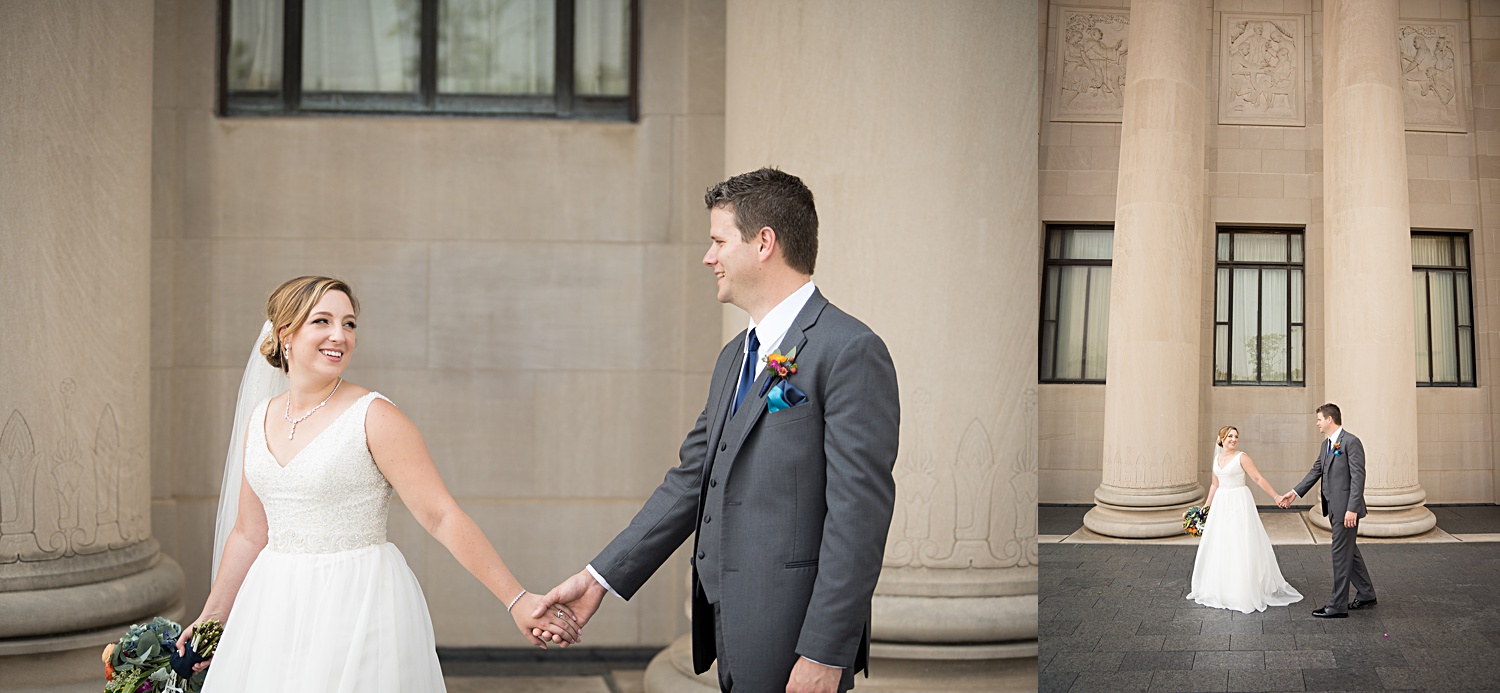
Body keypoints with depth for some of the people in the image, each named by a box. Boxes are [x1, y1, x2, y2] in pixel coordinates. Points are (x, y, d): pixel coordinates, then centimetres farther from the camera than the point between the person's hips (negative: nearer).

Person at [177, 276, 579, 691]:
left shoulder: (374, 417, -12)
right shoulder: (260, 420, 6)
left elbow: (441, 517, -16)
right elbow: (249, 533, 16)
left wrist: (517, 600, -21)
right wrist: (213, 616, 22)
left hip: (359, 607, -5)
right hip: (276, 609, 6)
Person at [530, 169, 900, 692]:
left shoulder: (850, 351, -12)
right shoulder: (735, 356, 16)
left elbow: (858, 512, -17)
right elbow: (691, 481, 16)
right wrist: (600, 577, 11)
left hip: (794, 642, -8)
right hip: (734, 629, 8)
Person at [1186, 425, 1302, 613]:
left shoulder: (1242, 457, -8)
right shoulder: (1217, 459, 11)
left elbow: (1258, 479, -11)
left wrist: (1276, 496, -17)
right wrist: (1206, 505, 19)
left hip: (1239, 504, -7)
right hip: (1221, 504, 7)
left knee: (1242, 546, -5)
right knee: (1218, 546, 10)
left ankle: (1244, 590, 1)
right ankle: (1219, 589, 21)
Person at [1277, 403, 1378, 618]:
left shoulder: (1351, 442, -14)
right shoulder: (1326, 445, 14)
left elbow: (1358, 477, -18)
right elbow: (1315, 471, 22)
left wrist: (1352, 509, -22)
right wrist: (1295, 493, 18)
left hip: (1347, 509, -9)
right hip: (1334, 509, 9)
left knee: (1341, 554, -5)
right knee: (1349, 551, 18)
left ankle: (1338, 606, 0)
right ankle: (1366, 594, 31)